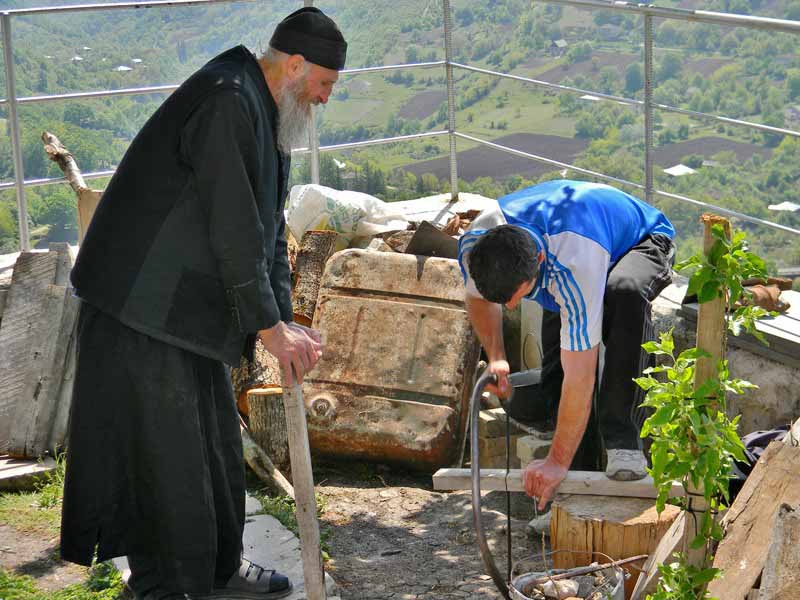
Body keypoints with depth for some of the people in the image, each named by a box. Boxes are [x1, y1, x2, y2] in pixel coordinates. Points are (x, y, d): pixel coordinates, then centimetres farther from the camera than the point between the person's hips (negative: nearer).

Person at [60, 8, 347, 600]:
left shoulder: (267, 113, 13)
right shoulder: (227, 102, -21)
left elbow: (268, 226, 17)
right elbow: (234, 229, -24)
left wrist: (283, 321, 9)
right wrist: (267, 325, -18)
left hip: (194, 308, 11)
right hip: (143, 306, -10)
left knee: (216, 441, 17)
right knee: (162, 447, -4)